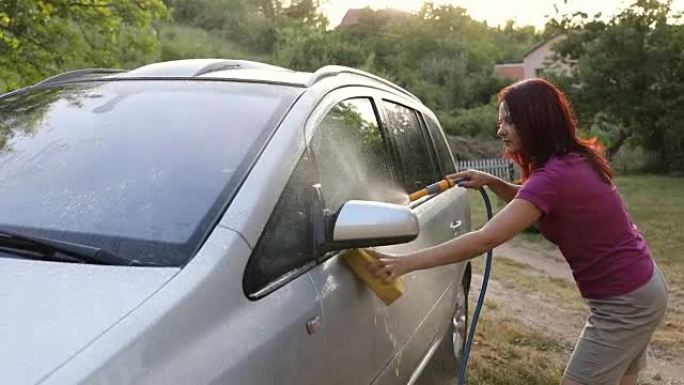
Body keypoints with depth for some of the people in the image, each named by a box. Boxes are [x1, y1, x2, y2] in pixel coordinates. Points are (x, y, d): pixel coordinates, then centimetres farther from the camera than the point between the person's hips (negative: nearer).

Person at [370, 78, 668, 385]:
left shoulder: (555, 176, -28)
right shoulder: (573, 161, 1)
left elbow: (486, 239, -35)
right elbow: (531, 204, 18)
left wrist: (406, 263, -37)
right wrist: (491, 182, -1)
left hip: (625, 302, -9)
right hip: (637, 288, 9)